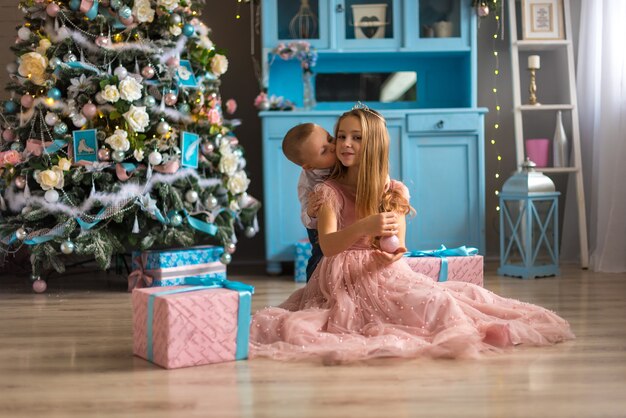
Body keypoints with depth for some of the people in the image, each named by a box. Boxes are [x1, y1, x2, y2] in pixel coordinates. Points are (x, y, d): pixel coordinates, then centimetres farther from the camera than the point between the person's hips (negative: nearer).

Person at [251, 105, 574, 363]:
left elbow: (398, 246, 3)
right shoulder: (329, 191, -1)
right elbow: (327, 245, -17)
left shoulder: (395, 192, 8)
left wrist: (392, 255, -23)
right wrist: (365, 227, -35)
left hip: (386, 275, 4)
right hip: (344, 280, -4)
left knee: (436, 304, -20)